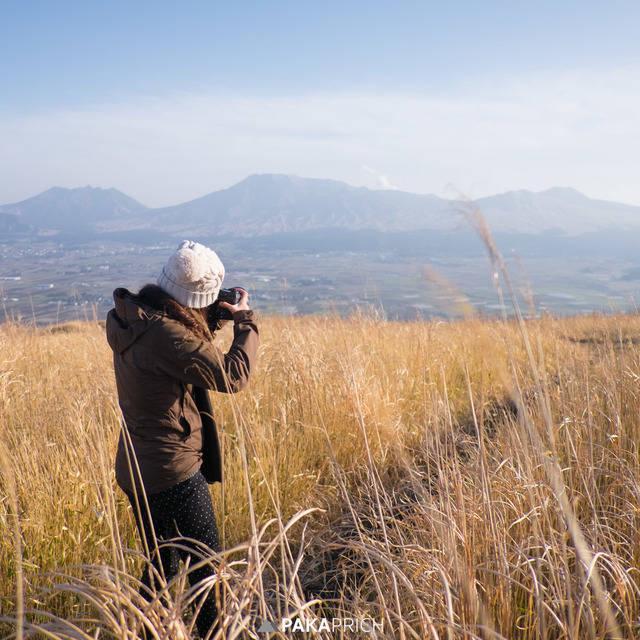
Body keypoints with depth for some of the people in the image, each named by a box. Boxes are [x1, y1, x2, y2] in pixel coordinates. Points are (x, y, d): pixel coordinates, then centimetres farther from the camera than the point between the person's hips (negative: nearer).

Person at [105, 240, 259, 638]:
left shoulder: (135, 318, 2)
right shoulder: (165, 333, -26)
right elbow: (233, 376, -20)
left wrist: (213, 322, 4)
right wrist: (245, 321, -8)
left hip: (136, 469, 9)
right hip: (173, 474, -9)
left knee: (162, 567, 23)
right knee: (207, 572, 7)